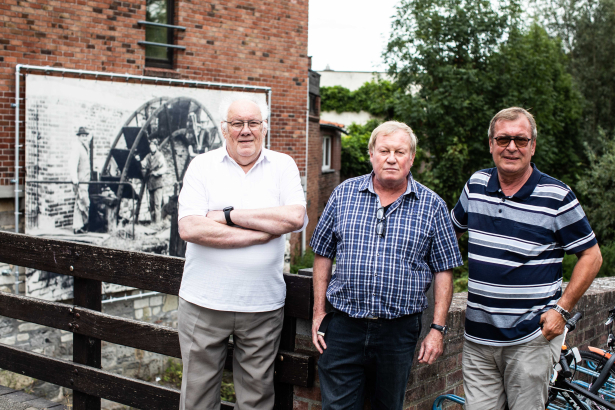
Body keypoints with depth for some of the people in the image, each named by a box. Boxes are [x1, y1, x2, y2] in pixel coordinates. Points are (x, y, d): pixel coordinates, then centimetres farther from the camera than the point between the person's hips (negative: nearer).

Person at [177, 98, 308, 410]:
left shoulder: (283, 166, 5)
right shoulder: (202, 166, 1)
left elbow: (296, 218, -12)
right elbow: (189, 229, -14)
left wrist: (228, 215, -13)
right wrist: (265, 231, -14)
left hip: (263, 306, 1)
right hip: (204, 302, -1)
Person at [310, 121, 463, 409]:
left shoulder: (431, 205, 0)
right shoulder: (345, 194, 3)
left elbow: (443, 270, 2)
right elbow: (323, 253, 8)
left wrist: (438, 328, -3)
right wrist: (318, 311, 4)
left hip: (399, 331, 0)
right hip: (344, 326, 1)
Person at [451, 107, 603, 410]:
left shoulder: (556, 197, -7)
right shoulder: (476, 185, 6)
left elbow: (591, 255, -1)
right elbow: (452, 230, 23)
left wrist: (562, 309, -7)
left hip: (532, 338, -4)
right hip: (478, 338, 4)